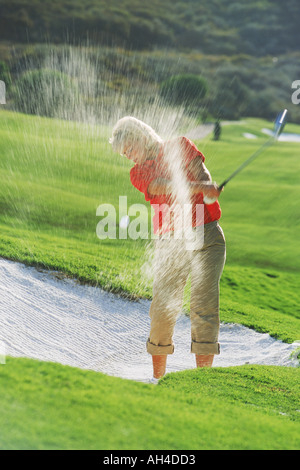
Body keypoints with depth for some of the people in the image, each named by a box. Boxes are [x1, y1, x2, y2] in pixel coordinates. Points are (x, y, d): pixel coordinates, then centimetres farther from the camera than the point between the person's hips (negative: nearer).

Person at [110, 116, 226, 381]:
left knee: (204, 307, -10)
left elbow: (203, 177, 1)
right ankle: (158, 377, 10)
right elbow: (167, 187, -12)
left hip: (206, 234, -1)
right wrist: (199, 187, -29)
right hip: (170, 242, 1)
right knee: (162, 309, -6)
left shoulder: (181, 147, 11)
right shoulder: (139, 174, 7)